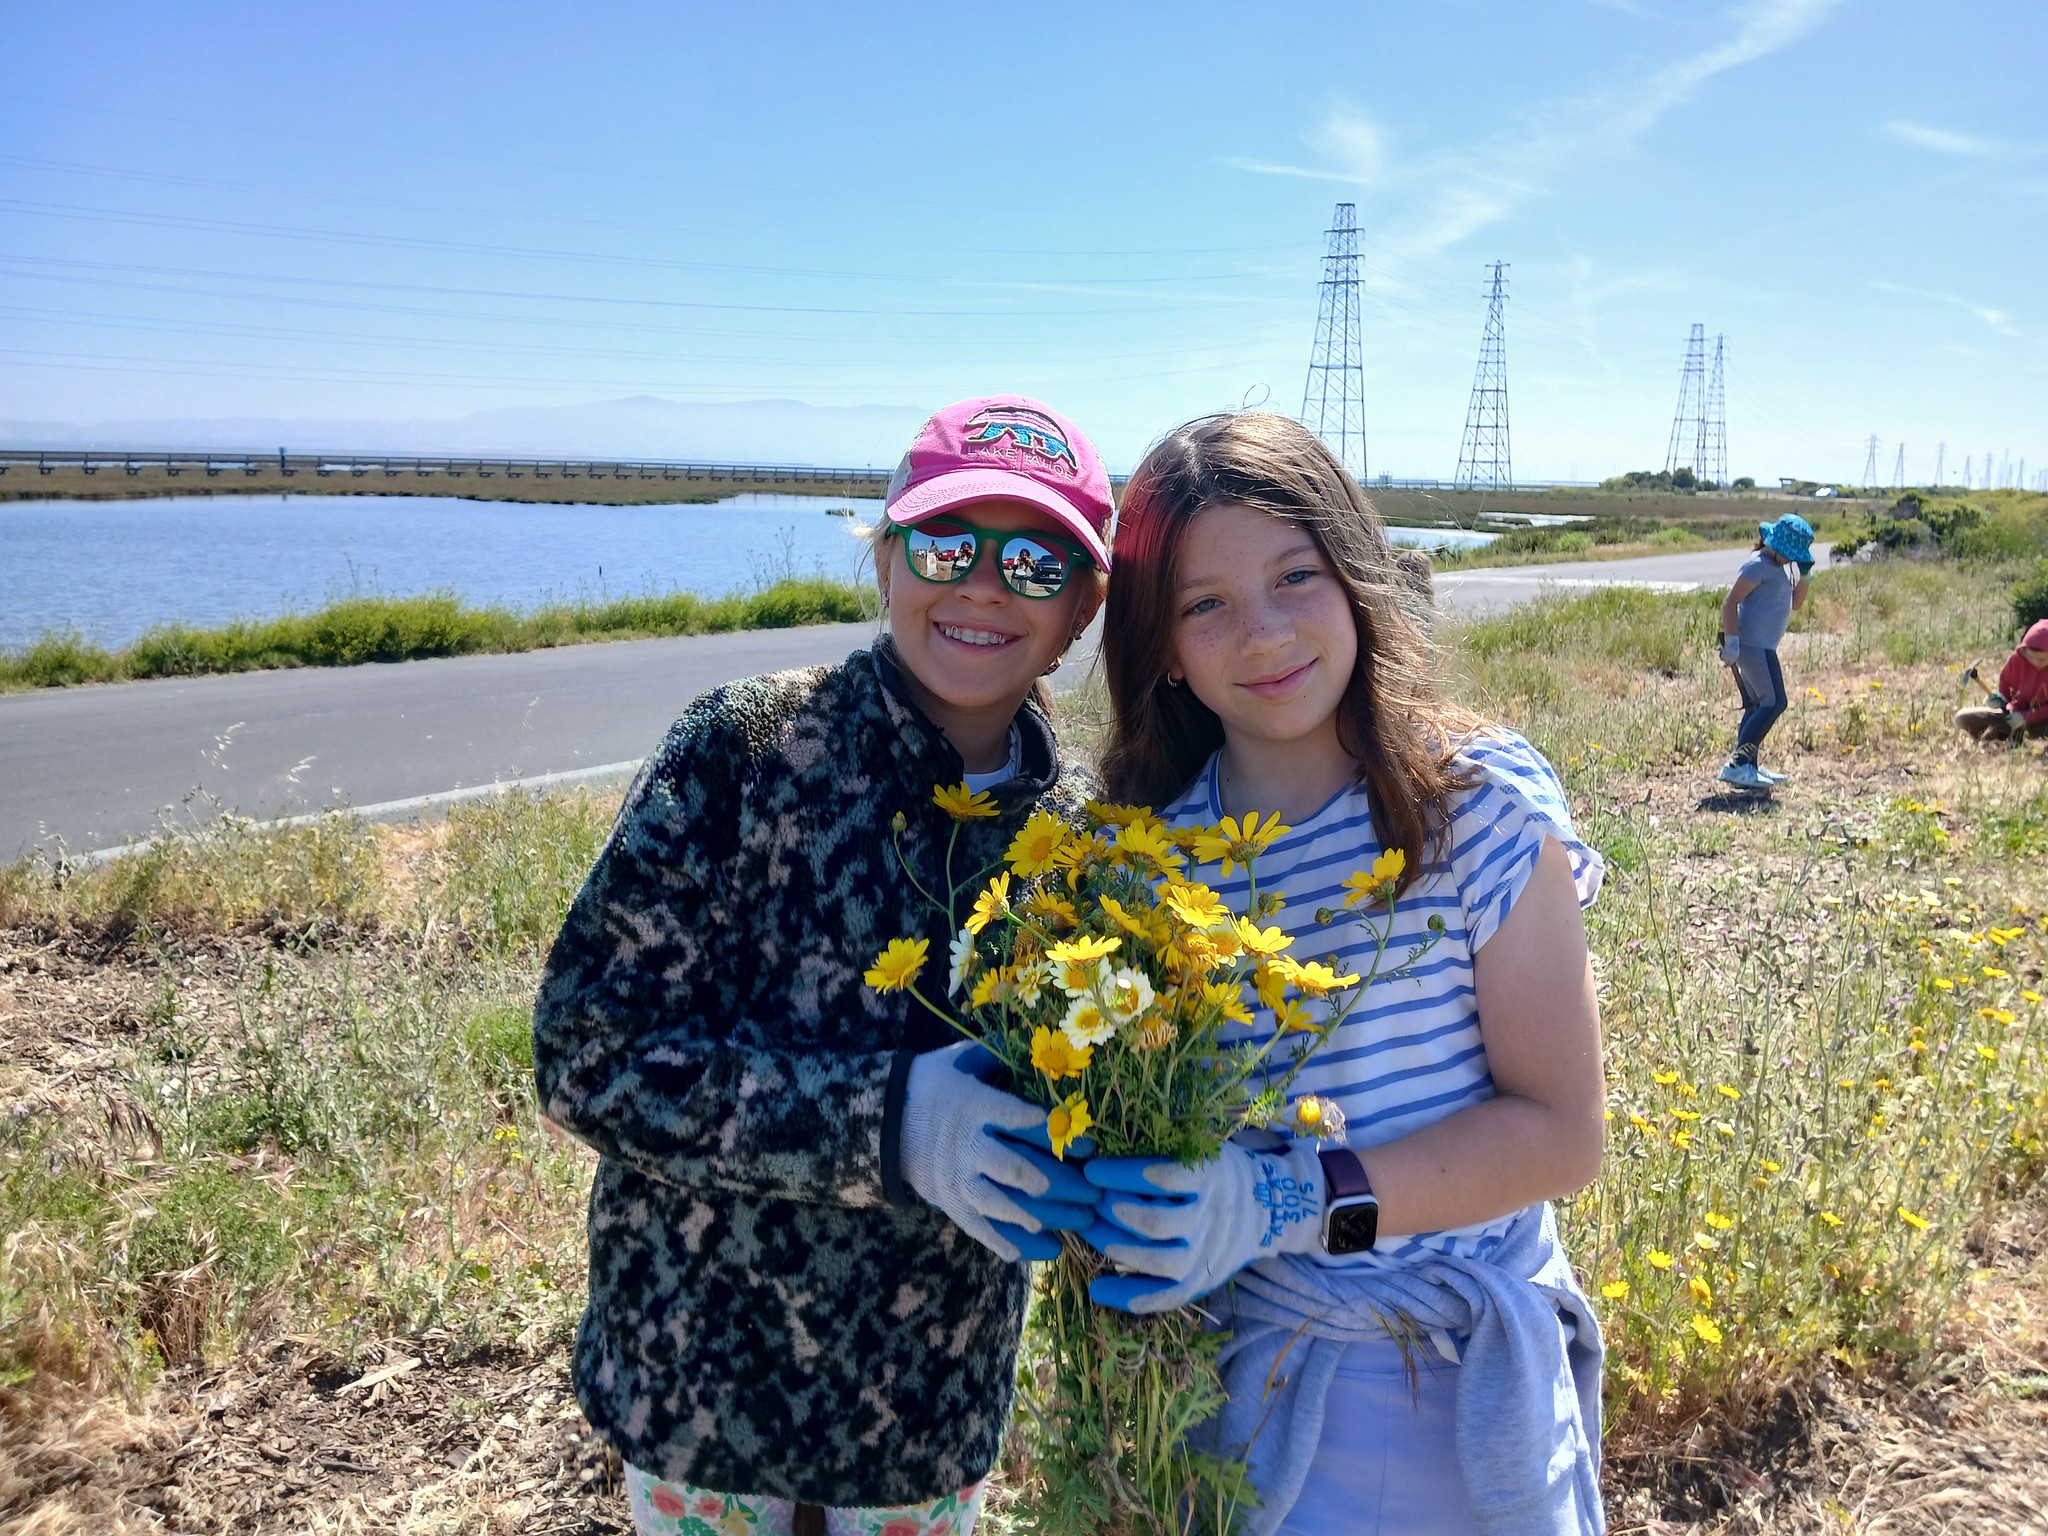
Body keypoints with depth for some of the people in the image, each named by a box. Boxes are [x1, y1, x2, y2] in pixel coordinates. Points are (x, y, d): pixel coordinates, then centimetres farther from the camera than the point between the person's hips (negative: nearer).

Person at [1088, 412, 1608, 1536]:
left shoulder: (1481, 800, -16)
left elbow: (1562, 1133, -14)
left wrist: (1294, 1198, -25)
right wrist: (1088, 1177, -17)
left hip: (1455, 1395, -2)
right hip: (1235, 1373, 3)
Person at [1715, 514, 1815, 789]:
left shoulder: (1784, 567, 18)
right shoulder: (1758, 565, -12)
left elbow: (1796, 604, 23)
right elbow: (1730, 602, -17)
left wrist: (1804, 576, 6)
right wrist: (1731, 642, -23)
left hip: (1762, 646, 10)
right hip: (1752, 644, -10)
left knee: (1758, 706, 12)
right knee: (1774, 703, -14)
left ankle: (1748, 767, 15)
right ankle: (1737, 765, -17)